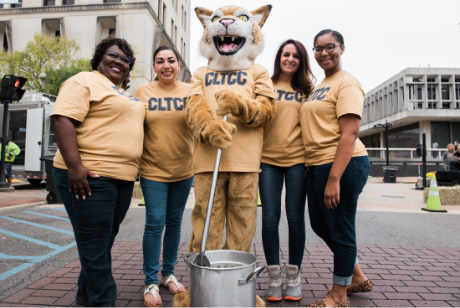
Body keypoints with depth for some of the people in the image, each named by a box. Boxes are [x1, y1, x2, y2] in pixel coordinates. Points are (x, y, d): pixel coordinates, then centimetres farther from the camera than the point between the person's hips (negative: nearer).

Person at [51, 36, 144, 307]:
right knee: (94, 241, -3)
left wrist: (130, 170, 20)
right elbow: (63, 119, -15)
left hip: (123, 178, 9)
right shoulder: (85, 82, -3)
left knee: (105, 239, 15)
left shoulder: (125, 95, 23)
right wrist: (74, 165, -24)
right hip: (89, 176, -9)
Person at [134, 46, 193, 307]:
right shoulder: (143, 92, 0)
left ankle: (169, 274, 29)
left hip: (184, 170, 2)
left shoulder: (190, 92, 2)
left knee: (174, 222, 12)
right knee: (155, 223, -2)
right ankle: (151, 282, 14)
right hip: (153, 169, -1)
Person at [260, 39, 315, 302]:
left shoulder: (308, 90, 11)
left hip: (298, 159, 0)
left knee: (295, 218, 4)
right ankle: (275, 276, 17)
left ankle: (294, 276, 20)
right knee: (270, 218, 1)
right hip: (268, 158, 0)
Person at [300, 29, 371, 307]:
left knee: (340, 230, 3)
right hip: (317, 165, 10)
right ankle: (358, 277, 37)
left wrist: (334, 179, -25)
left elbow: (350, 134, -20)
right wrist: (314, 169, 15)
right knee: (320, 225, 18)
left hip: (343, 165, -10)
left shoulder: (347, 83, -10)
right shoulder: (320, 86, 18)